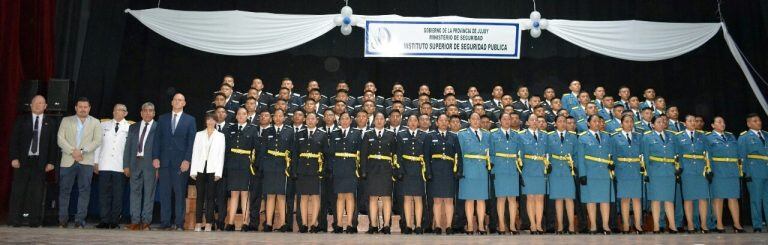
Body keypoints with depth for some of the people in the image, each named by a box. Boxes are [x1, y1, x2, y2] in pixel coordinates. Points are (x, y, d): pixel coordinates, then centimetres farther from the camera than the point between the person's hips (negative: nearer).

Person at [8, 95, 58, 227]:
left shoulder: (51, 123, 8)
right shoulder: (21, 120, 10)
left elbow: (54, 143, 5)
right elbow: (14, 140, 5)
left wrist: (51, 161, -3)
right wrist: (14, 158, -5)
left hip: (40, 162, 0)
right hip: (22, 160, 0)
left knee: (37, 192, 0)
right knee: (18, 191, 0)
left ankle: (35, 220, 4)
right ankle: (14, 220, 6)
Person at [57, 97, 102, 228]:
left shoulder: (95, 122, 10)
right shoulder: (66, 120, 12)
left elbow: (97, 141, 0)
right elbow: (60, 139, 2)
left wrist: (82, 150, -13)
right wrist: (72, 151, -11)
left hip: (86, 162, -1)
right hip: (68, 161, 1)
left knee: (84, 191, -2)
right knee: (64, 190, 3)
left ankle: (80, 220, 2)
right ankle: (62, 220, 11)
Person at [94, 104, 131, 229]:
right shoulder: (104, 125, 12)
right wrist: (96, 161, 6)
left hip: (120, 167, -2)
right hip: (104, 165, 2)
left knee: (118, 195, 2)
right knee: (104, 193, 2)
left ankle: (114, 221, 10)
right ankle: (105, 220, 6)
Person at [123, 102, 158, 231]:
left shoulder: (158, 127, 2)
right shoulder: (133, 127, 15)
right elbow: (128, 147, 13)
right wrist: (126, 165, 5)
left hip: (151, 164, -4)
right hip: (135, 163, 4)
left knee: (149, 193, 0)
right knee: (135, 192, 4)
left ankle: (146, 221, 4)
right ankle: (135, 221, 9)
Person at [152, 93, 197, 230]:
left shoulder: (190, 120, 7)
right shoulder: (162, 119, 15)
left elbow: (191, 142, 1)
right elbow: (157, 139, 10)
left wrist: (187, 160, -9)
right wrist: (155, 157, -1)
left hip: (181, 162, -2)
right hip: (164, 161, 2)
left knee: (180, 193, -1)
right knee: (164, 193, 1)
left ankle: (179, 223, 2)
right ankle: (165, 222, 5)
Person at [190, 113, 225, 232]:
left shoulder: (220, 136, 9)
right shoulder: (199, 134, 14)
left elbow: (221, 155, 3)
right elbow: (195, 153, 9)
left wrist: (218, 172, -6)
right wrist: (193, 171, 0)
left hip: (212, 170, -1)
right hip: (200, 169, 1)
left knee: (210, 196, -3)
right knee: (200, 196, 0)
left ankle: (208, 223, -1)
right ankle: (198, 223, 2)